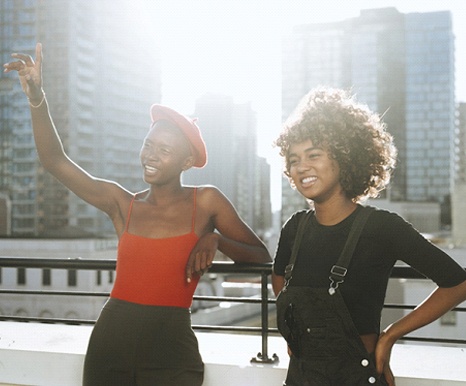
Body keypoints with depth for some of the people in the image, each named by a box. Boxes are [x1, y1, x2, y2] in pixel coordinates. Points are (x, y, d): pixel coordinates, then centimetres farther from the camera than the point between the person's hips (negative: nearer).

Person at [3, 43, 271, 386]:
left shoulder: (206, 201, 0)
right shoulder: (123, 204, 5)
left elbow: (262, 257, 6)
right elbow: (55, 161, 2)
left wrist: (215, 239, -11)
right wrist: (37, 97, -8)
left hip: (171, 356, -2)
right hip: (109, 344, 3)